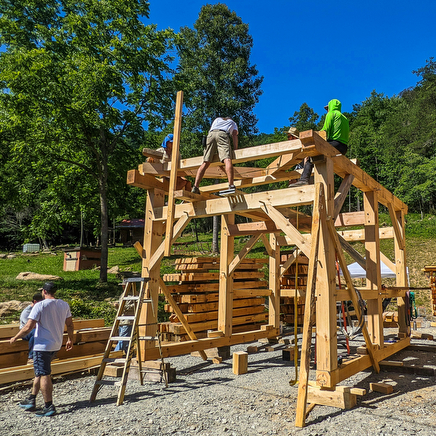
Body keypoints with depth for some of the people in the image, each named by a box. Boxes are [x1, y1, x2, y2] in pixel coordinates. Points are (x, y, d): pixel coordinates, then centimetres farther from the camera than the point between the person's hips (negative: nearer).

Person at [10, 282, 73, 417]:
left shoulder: (40, 306, -15)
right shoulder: (64, 305, 3)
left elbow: (28, 327, -18)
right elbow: (69, 324, 10)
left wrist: (15, 338, -2)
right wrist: (70, 340, 22)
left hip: (42, 345, -7)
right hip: (56, 345, 7)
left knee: (44, 375, 0)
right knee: (40, 372, 20)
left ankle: (49, 407, 3)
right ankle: (31, 400, 30)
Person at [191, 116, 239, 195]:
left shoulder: (217, 119, 43)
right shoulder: (233, 123, 35)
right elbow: (234, 135, 18)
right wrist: (235, 150, 14)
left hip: (211, 135, 3)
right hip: (222, 134, -3)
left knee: (205, 163, -5)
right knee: (227, 160, -20)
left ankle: (195, 188, -17)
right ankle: (231, 185, -39)